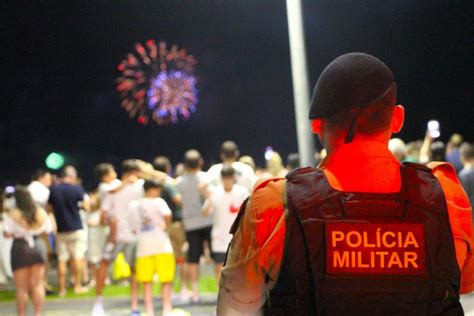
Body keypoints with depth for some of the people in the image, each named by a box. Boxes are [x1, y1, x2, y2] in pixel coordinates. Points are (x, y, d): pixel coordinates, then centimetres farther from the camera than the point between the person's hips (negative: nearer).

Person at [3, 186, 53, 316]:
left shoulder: (12, 214, -14)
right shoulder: (41, 212, 1)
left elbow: (7, 233, -17)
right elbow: (48, 230, 4)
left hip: (20, 248, -4)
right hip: (38, 246, 4)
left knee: (22, 287, 5)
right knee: (37, 284, 12)